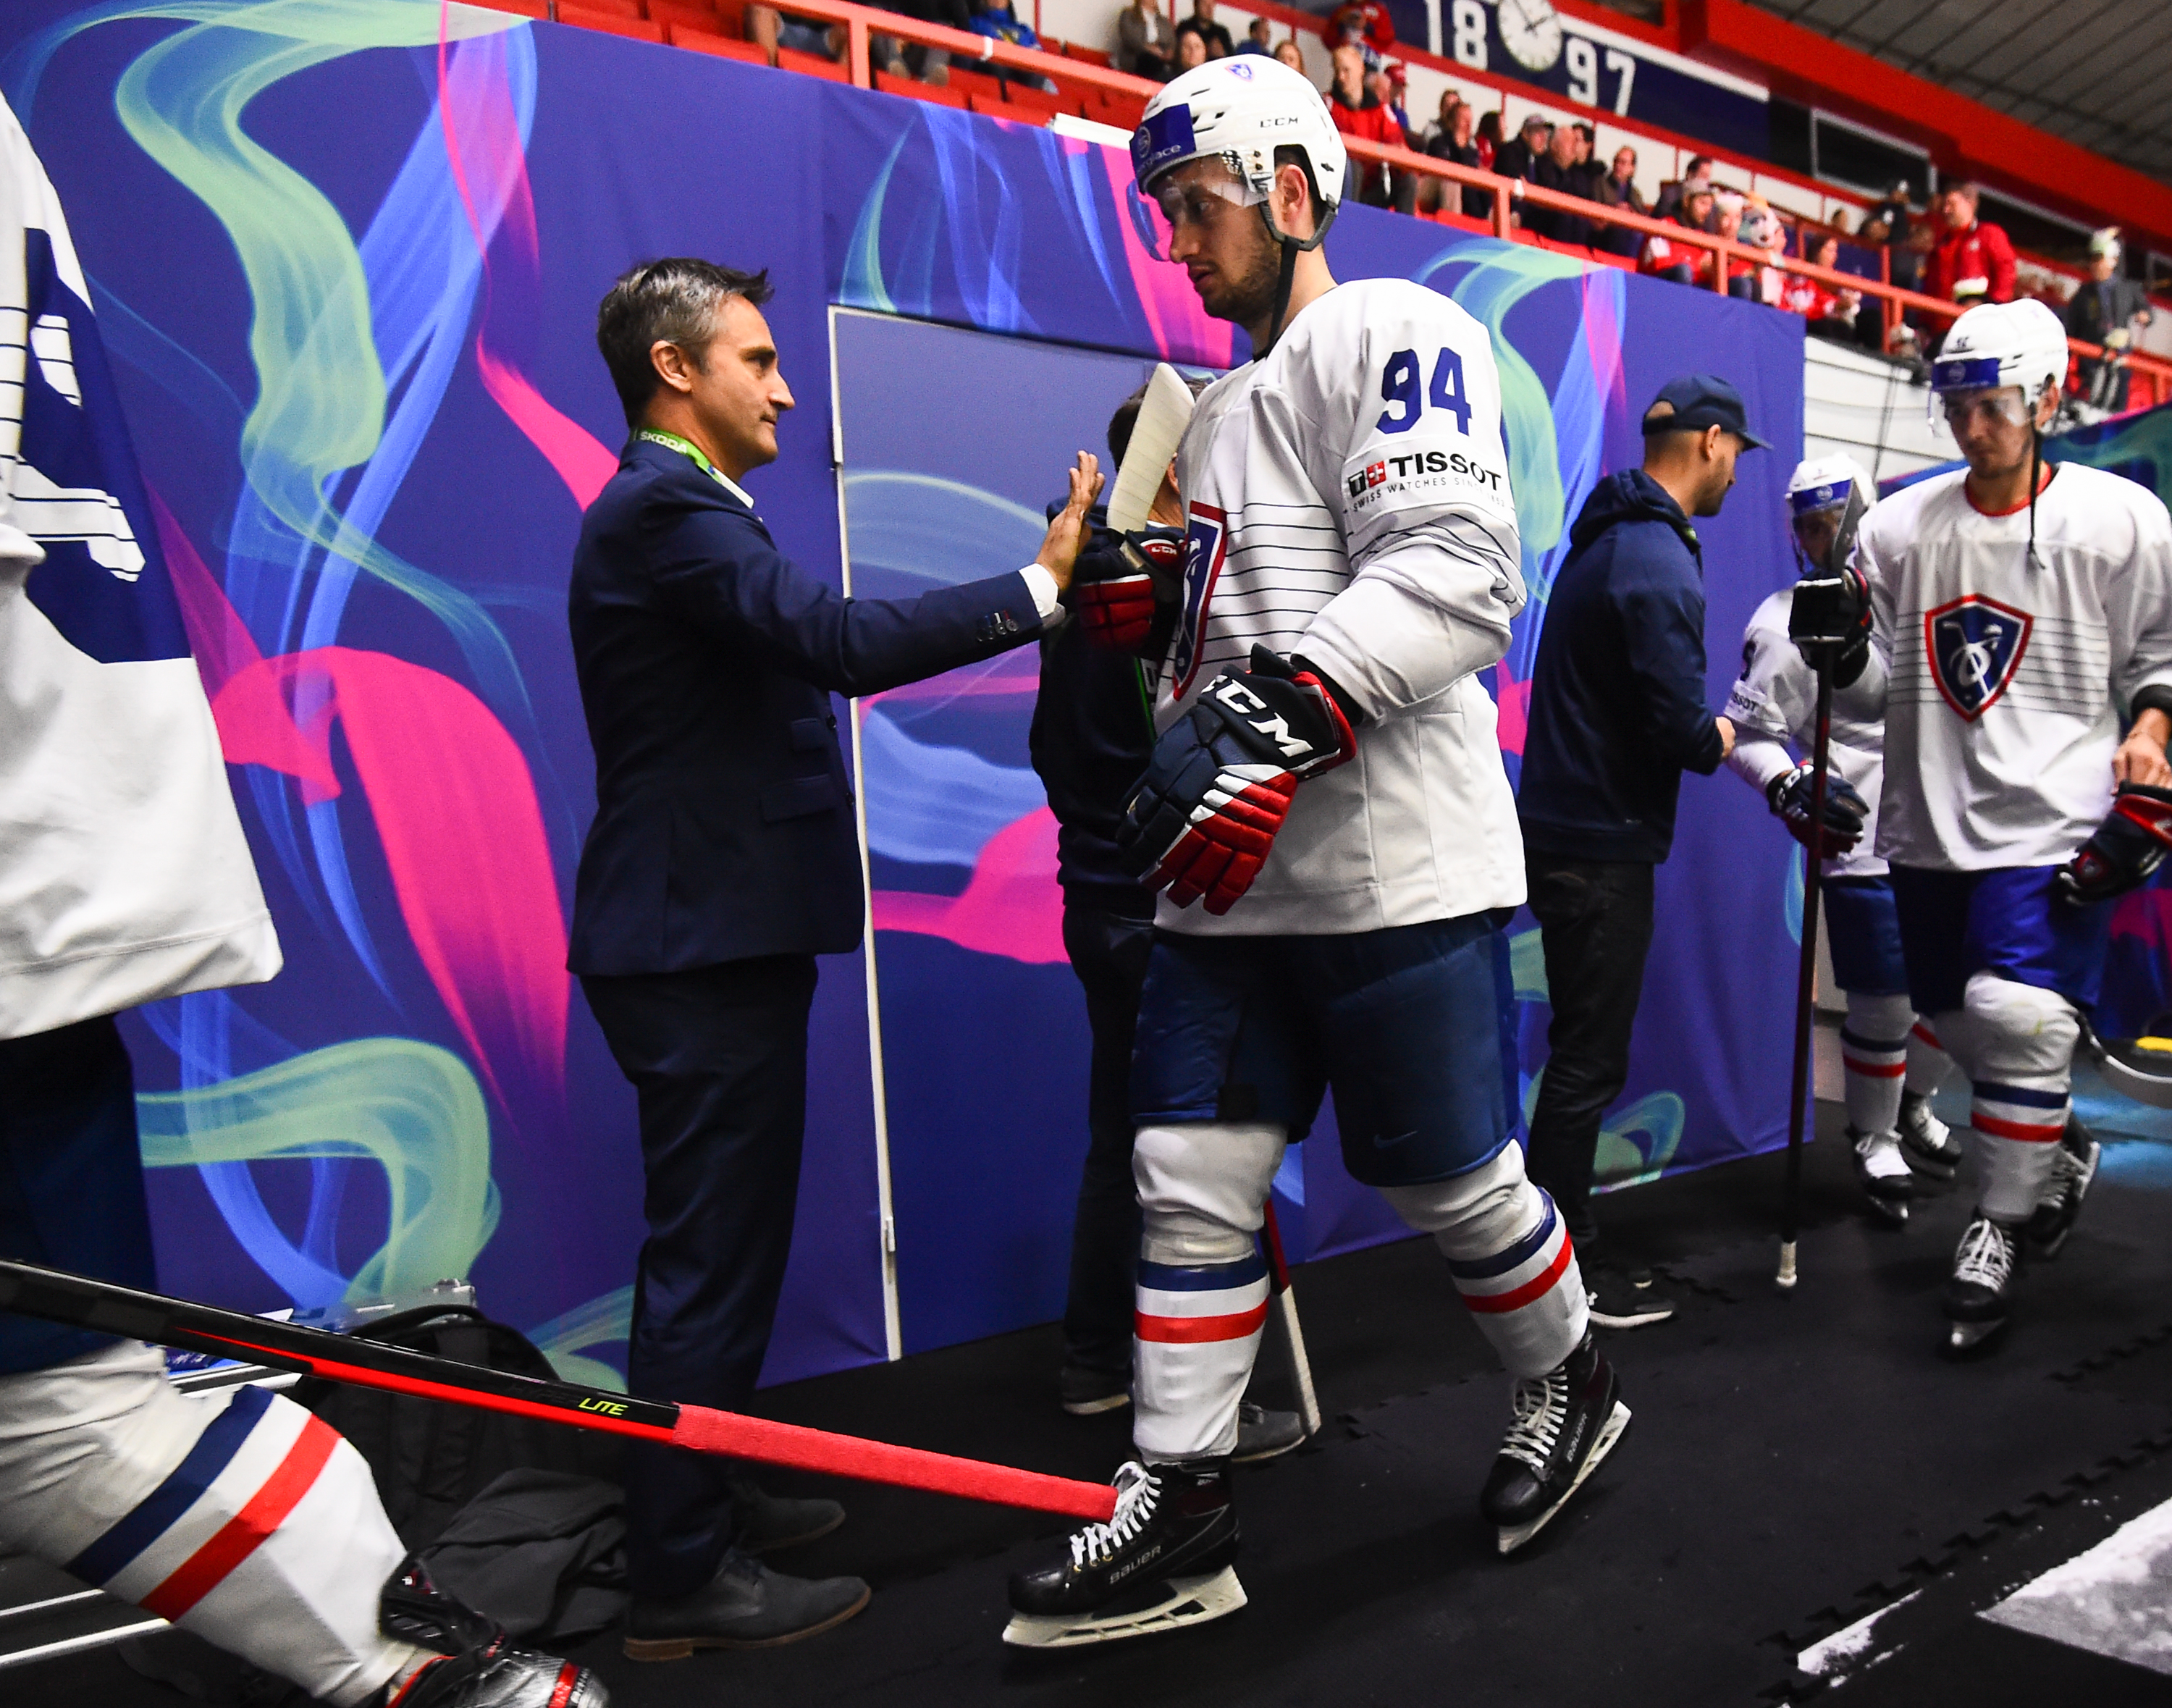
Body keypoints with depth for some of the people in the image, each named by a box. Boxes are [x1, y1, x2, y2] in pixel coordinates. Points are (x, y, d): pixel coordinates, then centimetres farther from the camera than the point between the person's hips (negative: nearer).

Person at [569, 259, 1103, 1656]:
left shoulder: (678, 508, 19)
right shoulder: (663, 509, -15)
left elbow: (806, 654, 21)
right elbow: (845, 642, -26)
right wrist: (1043, 583, -23)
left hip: (713, 934, 11)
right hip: (703, 942, -11)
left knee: (721, 1241, 20)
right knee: (712, 1252, -2)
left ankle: (703, 1495, 36)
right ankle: (684, 1580, 11)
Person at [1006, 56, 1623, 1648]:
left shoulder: (1393, 334, -5)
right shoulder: (1221, 411, 23)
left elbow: (1456, 576, -20)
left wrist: (1276, 727, -26)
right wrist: (1181, 751, 15)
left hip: (1390, 871, -8)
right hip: (1235, 875, 8)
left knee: (1447, 1178, 6)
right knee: (1190, 1183, 5)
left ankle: (1571, 1383, 35)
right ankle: (1179, 1516, 16)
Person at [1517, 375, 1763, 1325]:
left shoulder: (1608, 538, 13)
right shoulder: (1659, 564, -18)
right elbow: (1685, 735, -22)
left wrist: (1725, 744, 8)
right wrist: (1719, 738, 0)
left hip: (1572, 831, 10)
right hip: (1601, 846, -10)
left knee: (1584, 1055, 17)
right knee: (1589, 1060, -1)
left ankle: (1564, 1246, 27)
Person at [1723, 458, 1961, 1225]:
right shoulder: (1785, 623, -6)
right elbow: (1748, 731, -8)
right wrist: (1789, 792, -22)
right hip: (1864, 843, -6)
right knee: (1882, 1008, -3)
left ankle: (1912, 1107, 38)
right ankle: (1873, 1140, 21)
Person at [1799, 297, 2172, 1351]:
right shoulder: (1898, 528, 5)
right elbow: (1873, 697, 8)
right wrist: (1845, 657, -13)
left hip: (2054, 822, -4)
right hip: (1930, 822, 5)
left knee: (2020, 1020, -14)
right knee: (1954, 1019, 14)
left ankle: (2000, 1234, 7)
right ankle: (2060, 1153, 43)